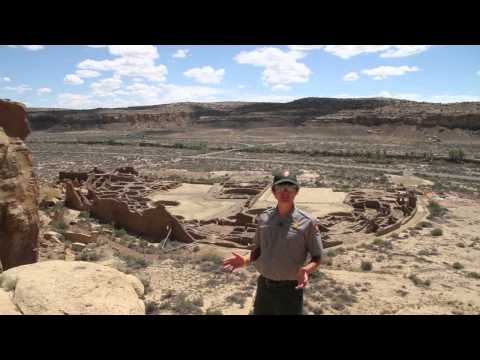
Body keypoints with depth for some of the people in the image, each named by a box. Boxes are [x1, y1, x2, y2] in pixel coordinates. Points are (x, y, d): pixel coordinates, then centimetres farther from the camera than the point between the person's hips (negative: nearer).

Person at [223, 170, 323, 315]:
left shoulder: (307, 222, -13)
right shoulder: (263, 218, -1)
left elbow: (317, 258, -6)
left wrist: (306, 270, -26)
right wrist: (245, 260, -10)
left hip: (290, 288, -4)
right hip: (264, 285, 4)